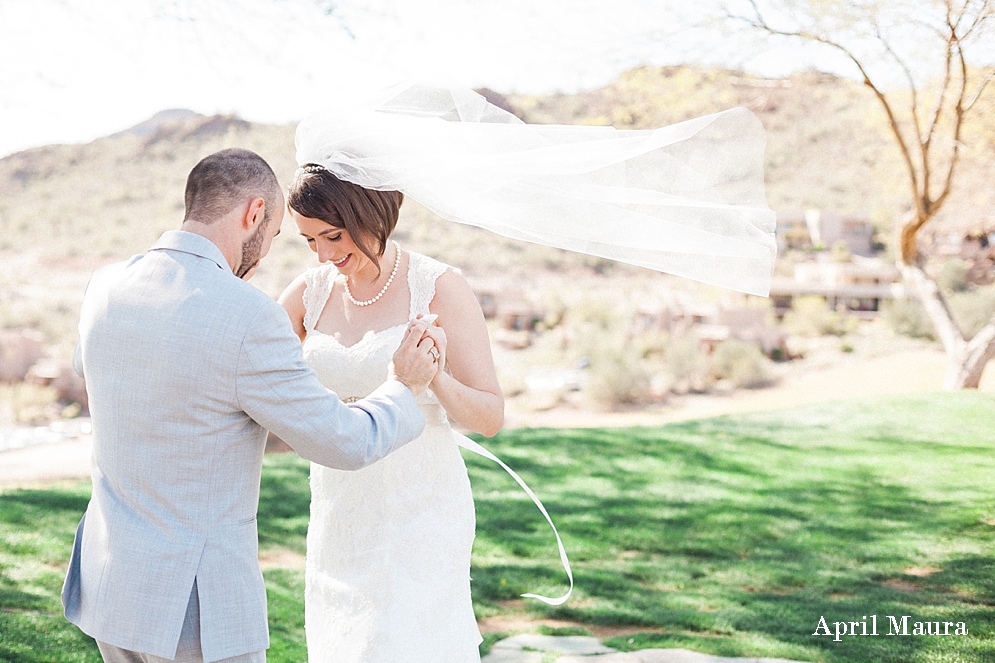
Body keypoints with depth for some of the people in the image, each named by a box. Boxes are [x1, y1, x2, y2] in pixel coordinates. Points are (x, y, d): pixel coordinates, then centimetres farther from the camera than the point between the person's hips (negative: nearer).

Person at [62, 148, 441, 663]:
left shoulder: (106, 288, -1)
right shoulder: (249, 318, -23)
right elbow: (343, 443, -14)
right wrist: (404, 388, 6)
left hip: (108, 580, 7)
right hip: (193, 602, -7)